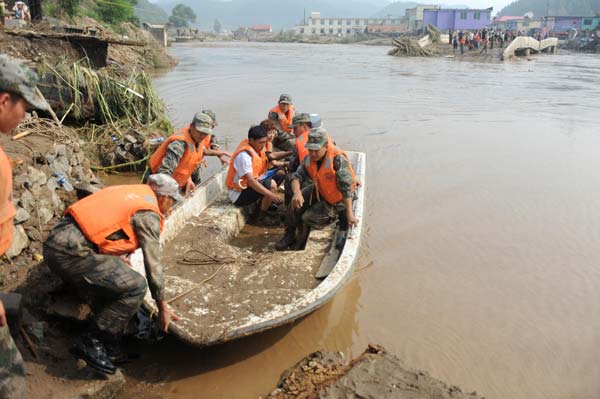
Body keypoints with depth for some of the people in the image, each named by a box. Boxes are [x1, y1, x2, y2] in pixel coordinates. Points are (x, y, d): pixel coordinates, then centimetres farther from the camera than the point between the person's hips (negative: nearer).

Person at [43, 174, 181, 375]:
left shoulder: (131, 192, 21)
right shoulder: (149, 215, -3)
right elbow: (153, 264, -2)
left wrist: (121, 259, 45)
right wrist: (162, 307, 7)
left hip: (54, 242, 10)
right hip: (72, 252, -10)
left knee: (109, 288, 19)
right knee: (135, 287, -9)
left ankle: (110, 349, 22)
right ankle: (90, 342, 1)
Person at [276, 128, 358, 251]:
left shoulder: (338, 159, -32)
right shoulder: (309, 158, -11)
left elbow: (346, 188, -32)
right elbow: (297, 176, -14)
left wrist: (349, 214, -33)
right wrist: (297, 193, -37)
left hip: (336, 199, -6)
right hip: (319, 191, 7)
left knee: (308, 218, -14)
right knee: (295, 203, -10)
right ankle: (289, 235, 8)